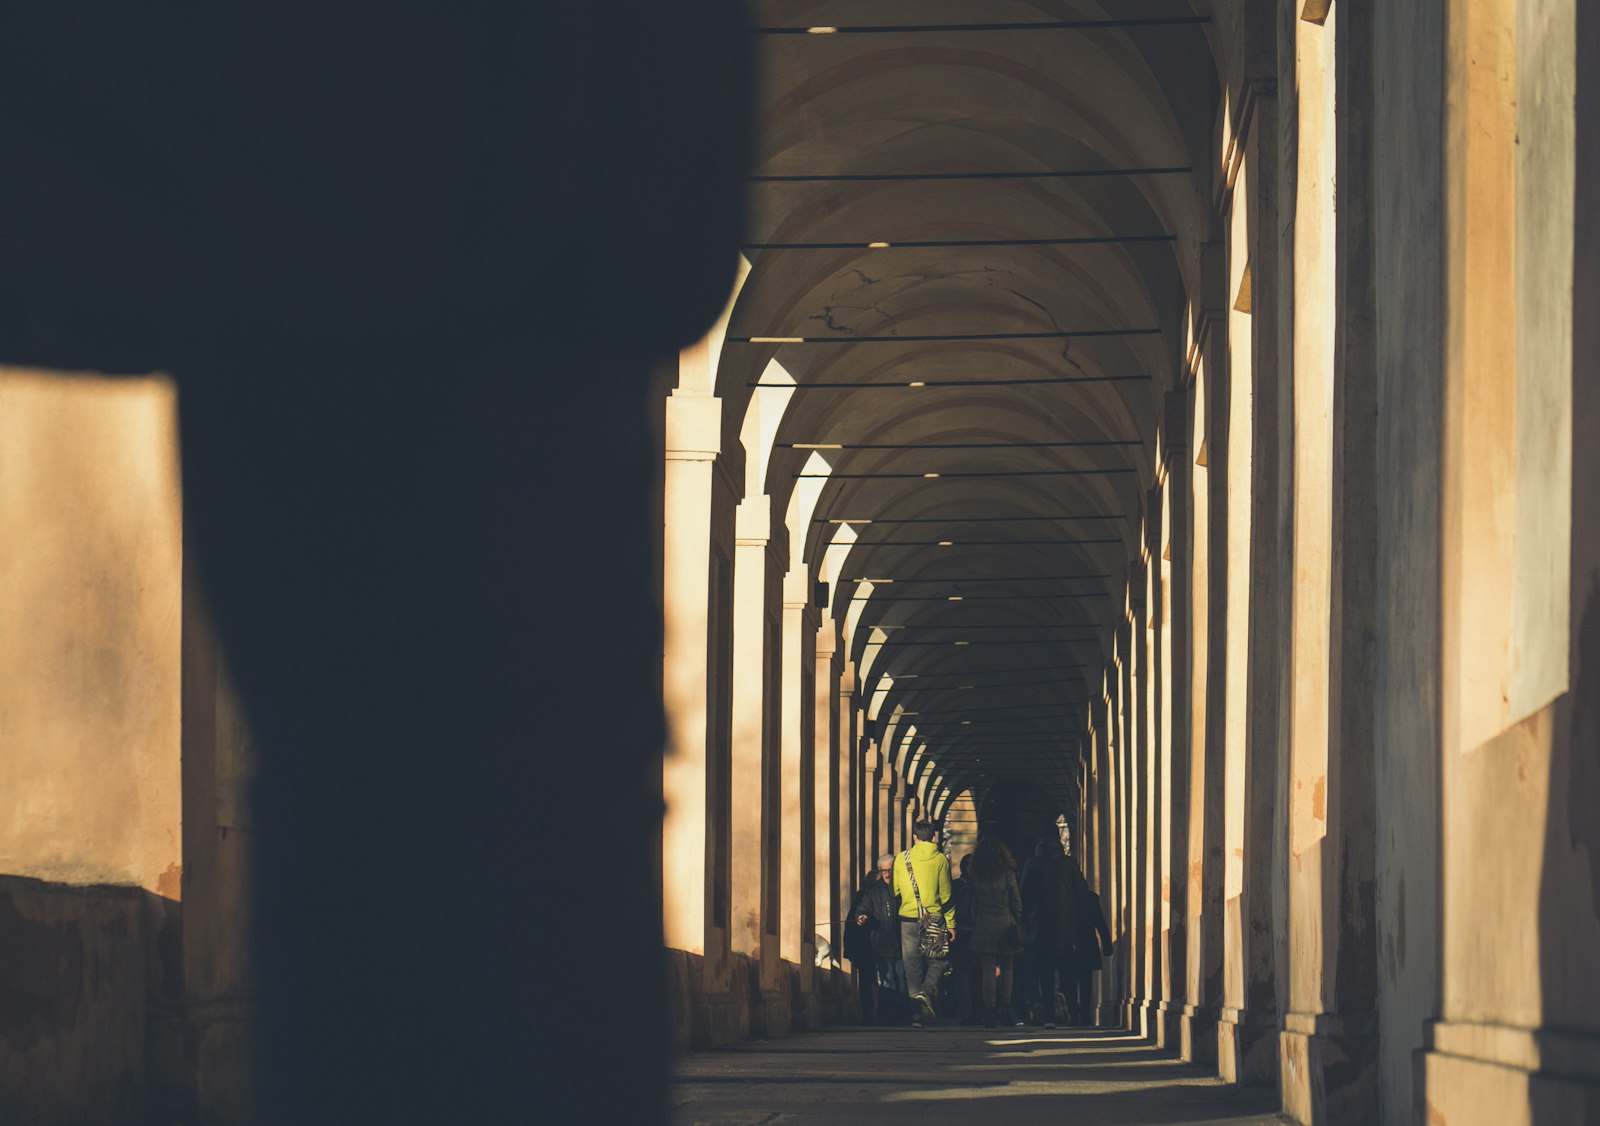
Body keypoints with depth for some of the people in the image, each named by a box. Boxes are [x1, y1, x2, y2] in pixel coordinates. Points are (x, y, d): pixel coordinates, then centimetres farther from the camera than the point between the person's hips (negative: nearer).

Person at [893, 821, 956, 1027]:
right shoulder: (940, 859, -3)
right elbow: (946, 894, 0)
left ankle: (916, 995, -2)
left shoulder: (902, 858, 1)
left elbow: (895, 890, 8)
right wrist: (951, 923, 5)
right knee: (937, 961, 8)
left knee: (912, 964, 7)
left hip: (908, 919, 1)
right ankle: (928, 991, -17)